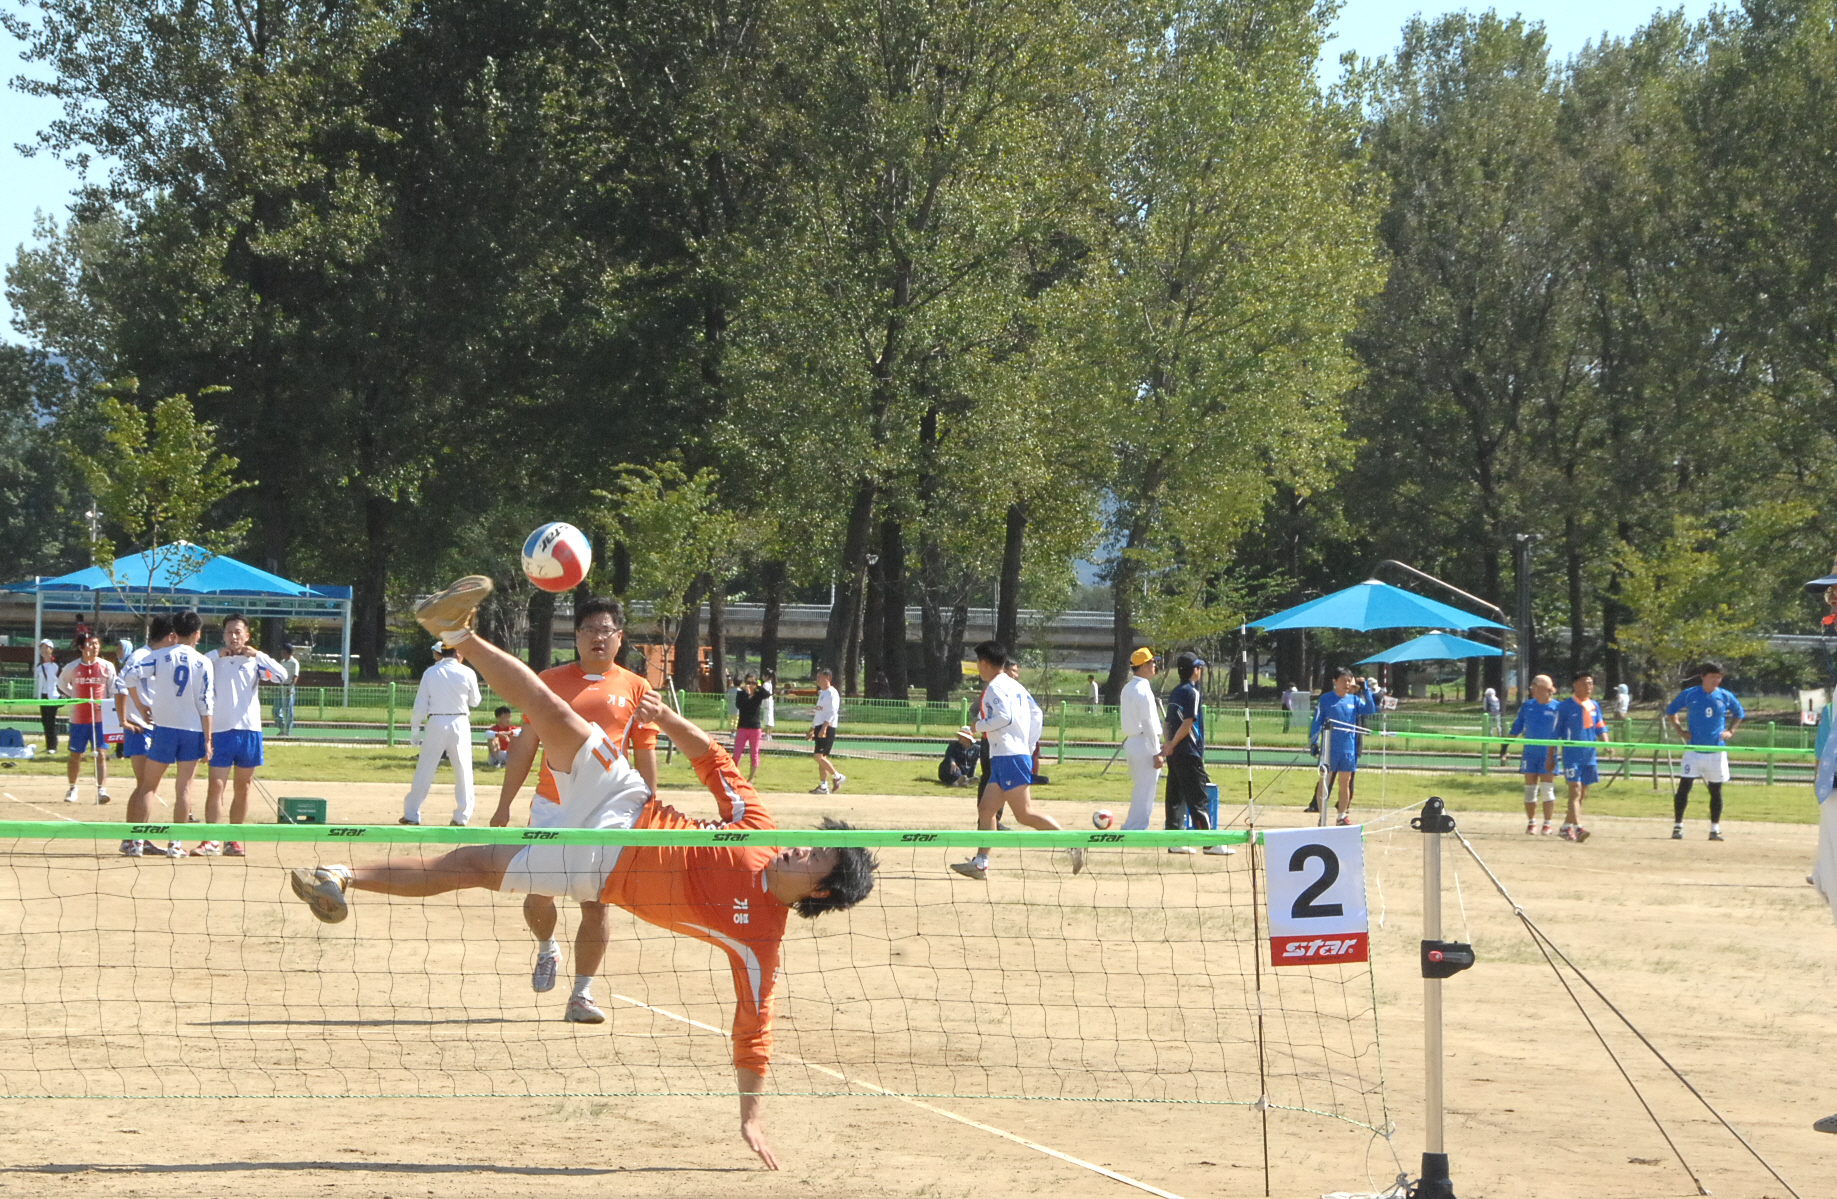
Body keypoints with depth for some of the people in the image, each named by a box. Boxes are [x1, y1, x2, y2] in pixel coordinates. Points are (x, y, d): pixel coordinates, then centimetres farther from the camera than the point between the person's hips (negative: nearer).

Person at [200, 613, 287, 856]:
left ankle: (234, 840, 15)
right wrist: (216, 654, -12)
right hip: (221, 731, -2)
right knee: (215, 786, -9)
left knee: (242, 788, 7)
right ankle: (210, 841, -10)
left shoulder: (254, 661, 8)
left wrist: (258, 655, -13)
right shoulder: (215, 661, 5)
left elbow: (282, 675, -5)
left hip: (249, 731, 2)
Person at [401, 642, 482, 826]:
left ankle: (411, 814, 8)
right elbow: (474, 701, 9)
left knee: (424, 770, 6)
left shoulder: (430, 673, 1)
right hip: (459, 722, -1)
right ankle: (462, 816, 4)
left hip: (435, 723, 1)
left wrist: (415, 729, 6)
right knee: (463, 770, 6)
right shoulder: (467, 673, -2)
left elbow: (420, 706, 0)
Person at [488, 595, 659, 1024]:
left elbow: (645, 758, 8)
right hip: (551, 807, 1)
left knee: (595, 906, -2)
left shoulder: (635, 689, 5)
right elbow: (525, 746, 9)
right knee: (538, 897, -3)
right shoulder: (549, 682, 6)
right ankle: (547, 949, 30)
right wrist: (504, 806, 6)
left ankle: (581, 995, 7)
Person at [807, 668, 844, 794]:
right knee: (820, 757, 7)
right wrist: (812, 730, 26)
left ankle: (837, 777, -7)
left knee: (819, 756, -16)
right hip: (819, 728, 10)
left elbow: (832, 712, -21)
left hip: (828, 728, -10)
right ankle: (823, 786, 8)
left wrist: (824, 727, -31)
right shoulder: (821, 693, 20)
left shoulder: (832, 693, -10)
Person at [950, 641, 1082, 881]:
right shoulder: (1013, 686, 18)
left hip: (1009, 758, -10)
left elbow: (1004, 717, -24)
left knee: (1024, 814, -12)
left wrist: (979, 725, -8)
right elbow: (1035, 712, 19)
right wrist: (1030, 746, 20)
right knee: (985, 809, 9)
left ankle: (1072, 844, -16)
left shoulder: (995, 688, -11)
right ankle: (980, 863, 9)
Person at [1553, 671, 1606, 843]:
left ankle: (1566, 827, 24)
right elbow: (1555, 733, -1)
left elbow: (1600, 729, 15)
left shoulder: (1594, 706, 12)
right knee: (1575, 792, -16)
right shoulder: (1565, 706, -4)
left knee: (1581, 795, 11)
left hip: (1589, 756, 6)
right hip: (1571, 756, -6)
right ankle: (1578, 828, -26)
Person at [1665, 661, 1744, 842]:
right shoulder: (1689, 695, -2)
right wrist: (1679, 729, 0)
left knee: (1716, 790, 6)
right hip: (1694, 750, -2)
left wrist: (1730, 731, 4)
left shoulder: (1725, 696, 2)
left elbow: (1739, 714, 19)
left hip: (1716, 751, 2)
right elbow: (1670, 711, 13)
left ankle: (1715, 829, 15)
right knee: (1684, 786, -8)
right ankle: (1677, 826, 0)